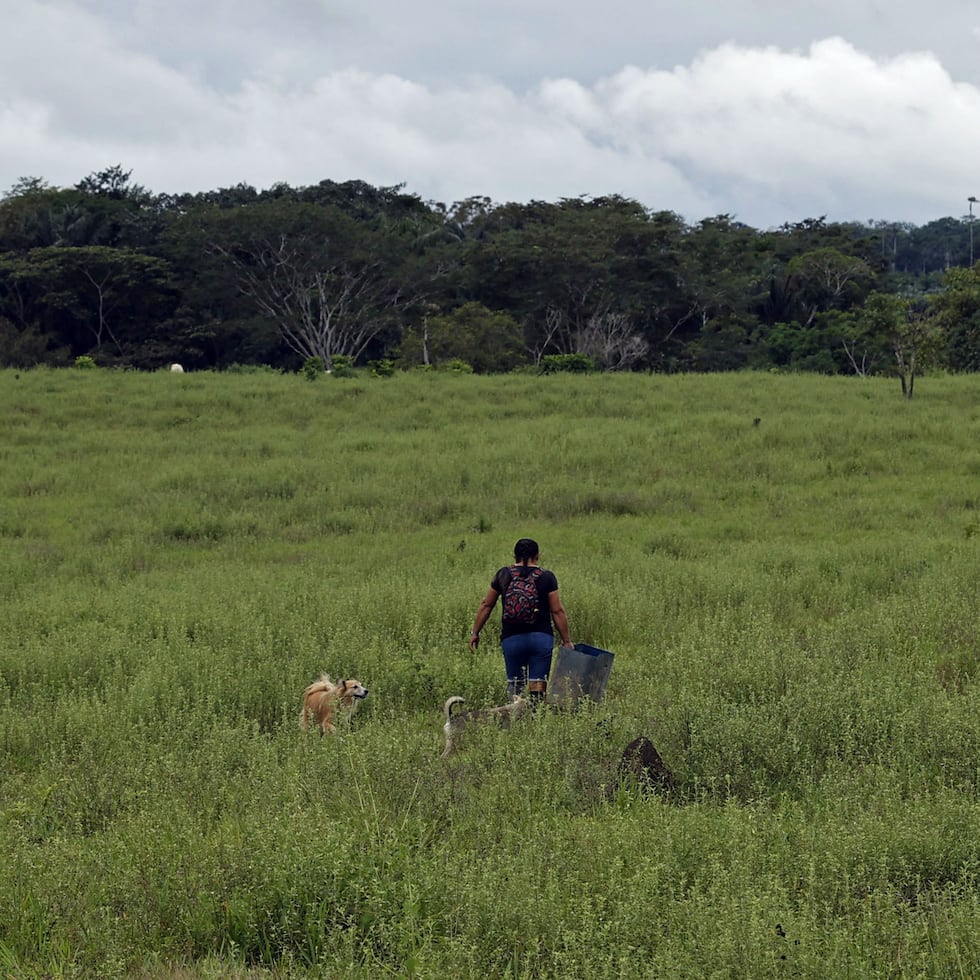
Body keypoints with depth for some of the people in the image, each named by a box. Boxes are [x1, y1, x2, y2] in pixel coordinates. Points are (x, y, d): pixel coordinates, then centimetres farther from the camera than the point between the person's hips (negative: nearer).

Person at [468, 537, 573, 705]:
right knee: (537, 686, 1)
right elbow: (558, 611, -2)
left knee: (514, 683, 11)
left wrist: (475, 633, 20)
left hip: (511, 639, 1)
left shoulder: (503, 575, 5)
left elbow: (486, 605, 11)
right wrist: (566, 640, 4)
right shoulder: (547, 577, -1)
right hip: (541, 638, -1)